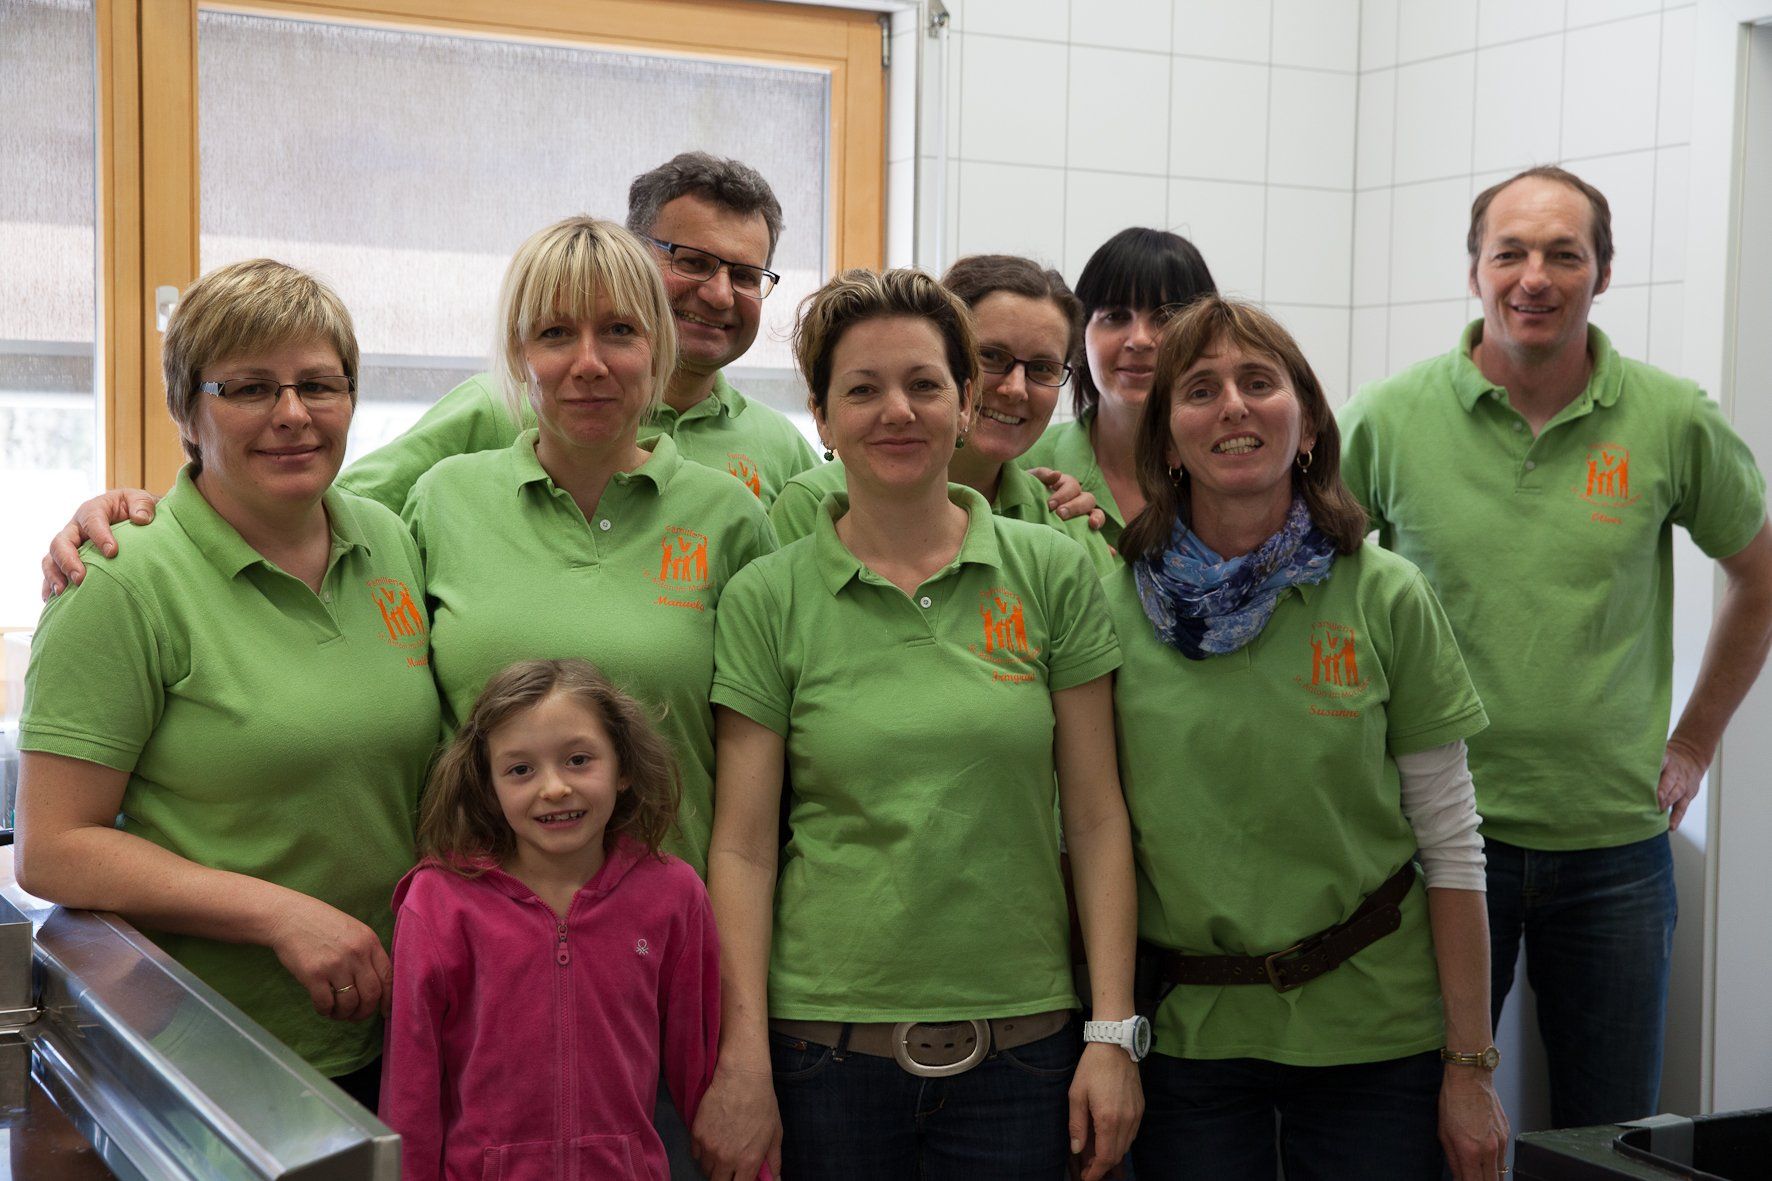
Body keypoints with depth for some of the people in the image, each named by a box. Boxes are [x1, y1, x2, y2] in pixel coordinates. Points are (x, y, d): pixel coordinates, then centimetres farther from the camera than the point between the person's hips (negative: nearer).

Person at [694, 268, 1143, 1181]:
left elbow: (1096, 818, 2)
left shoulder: (1051, 574, 2)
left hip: (1019, 1039, 1)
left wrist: (1114, 1034, -3)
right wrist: (742, 1064, -7)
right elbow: (742, 844, -2)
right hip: (827, 1040, -1)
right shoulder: (767, 600, 0)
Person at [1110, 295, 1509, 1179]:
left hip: (1373, 1037, 0)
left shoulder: (1386, 599, -4)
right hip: (1183, 1032, 1)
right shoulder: (1112, 604, -3)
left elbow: (1452, 847, -2)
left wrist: (1470, 1069, -4)